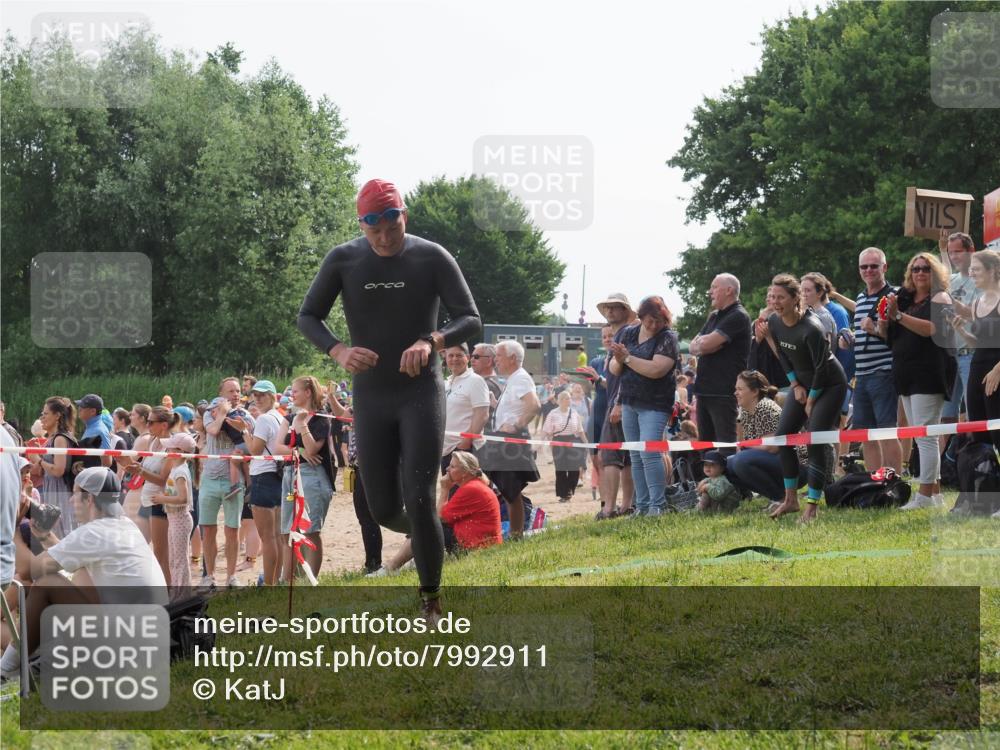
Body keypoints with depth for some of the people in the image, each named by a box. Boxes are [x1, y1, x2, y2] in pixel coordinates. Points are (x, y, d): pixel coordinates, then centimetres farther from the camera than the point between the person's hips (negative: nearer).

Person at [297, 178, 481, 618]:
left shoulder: (433, 258, -8)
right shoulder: (343, 260, -4)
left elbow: (471, 321, -9)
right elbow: (307, 317, 1)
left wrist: (431, 342, -31)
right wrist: (338, 351, -20)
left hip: (422, 394, -2)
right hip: (371, 397, 2)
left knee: (419, 500, -12)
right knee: (384, 509, 5)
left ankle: (431, 601, -2)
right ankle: (423, 537, 40)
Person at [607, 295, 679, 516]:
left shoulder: (667, 338, -8)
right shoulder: (627, 333, 10)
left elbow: (656, 370, -22)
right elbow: (614, 369, 11)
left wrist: (627, 358, -17)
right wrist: (618, 360, -13)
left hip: (654, 405, -6)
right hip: (629, 403, 6)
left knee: (649, 453, -16)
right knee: (636, 457, 8)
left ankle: (657, 505, -11)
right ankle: (642, 506, 13)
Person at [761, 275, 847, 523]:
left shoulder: (811, 328, -30)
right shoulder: (775, 322, -8)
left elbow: (821, 367, -24)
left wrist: (811, 400, -15)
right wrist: (796, 386, 0)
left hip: (830, 384, -8)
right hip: (803, 383, 8)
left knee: (814, 442, -14)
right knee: (782, 436, 2)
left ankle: (812, 506, -10)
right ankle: (791, 500, 10)